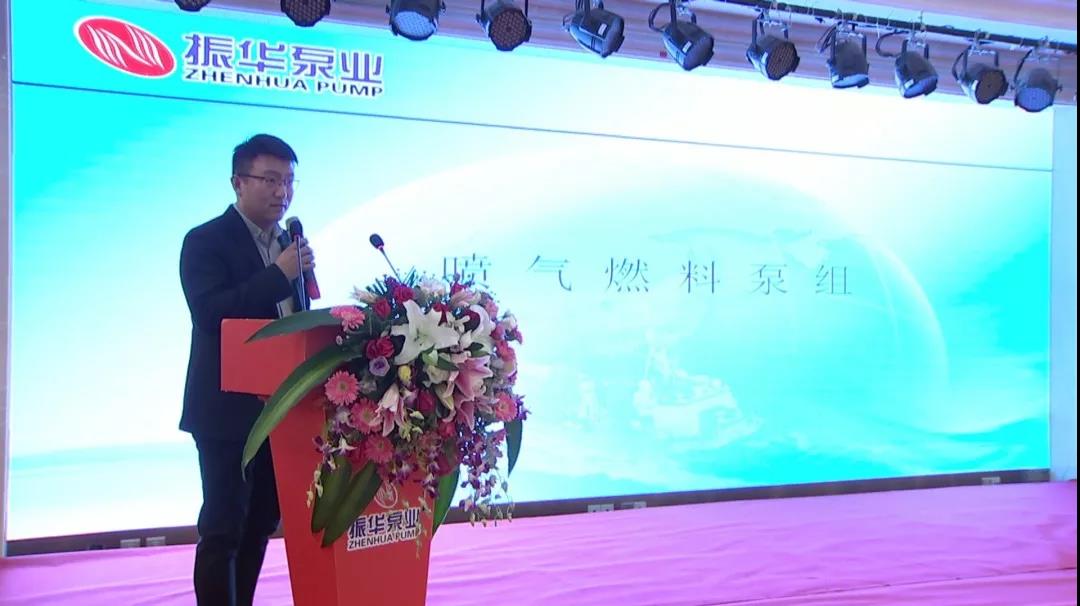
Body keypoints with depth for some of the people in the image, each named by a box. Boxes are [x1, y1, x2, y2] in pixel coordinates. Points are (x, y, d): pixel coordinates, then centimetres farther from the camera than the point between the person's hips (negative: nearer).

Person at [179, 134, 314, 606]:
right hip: (229, 408, -7)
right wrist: (280, 274, -24)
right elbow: (209, 314, -22)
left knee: (260, 524, 14)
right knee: (223, 529, -2)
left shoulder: (287, 244, 13)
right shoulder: (205, 241, -8)